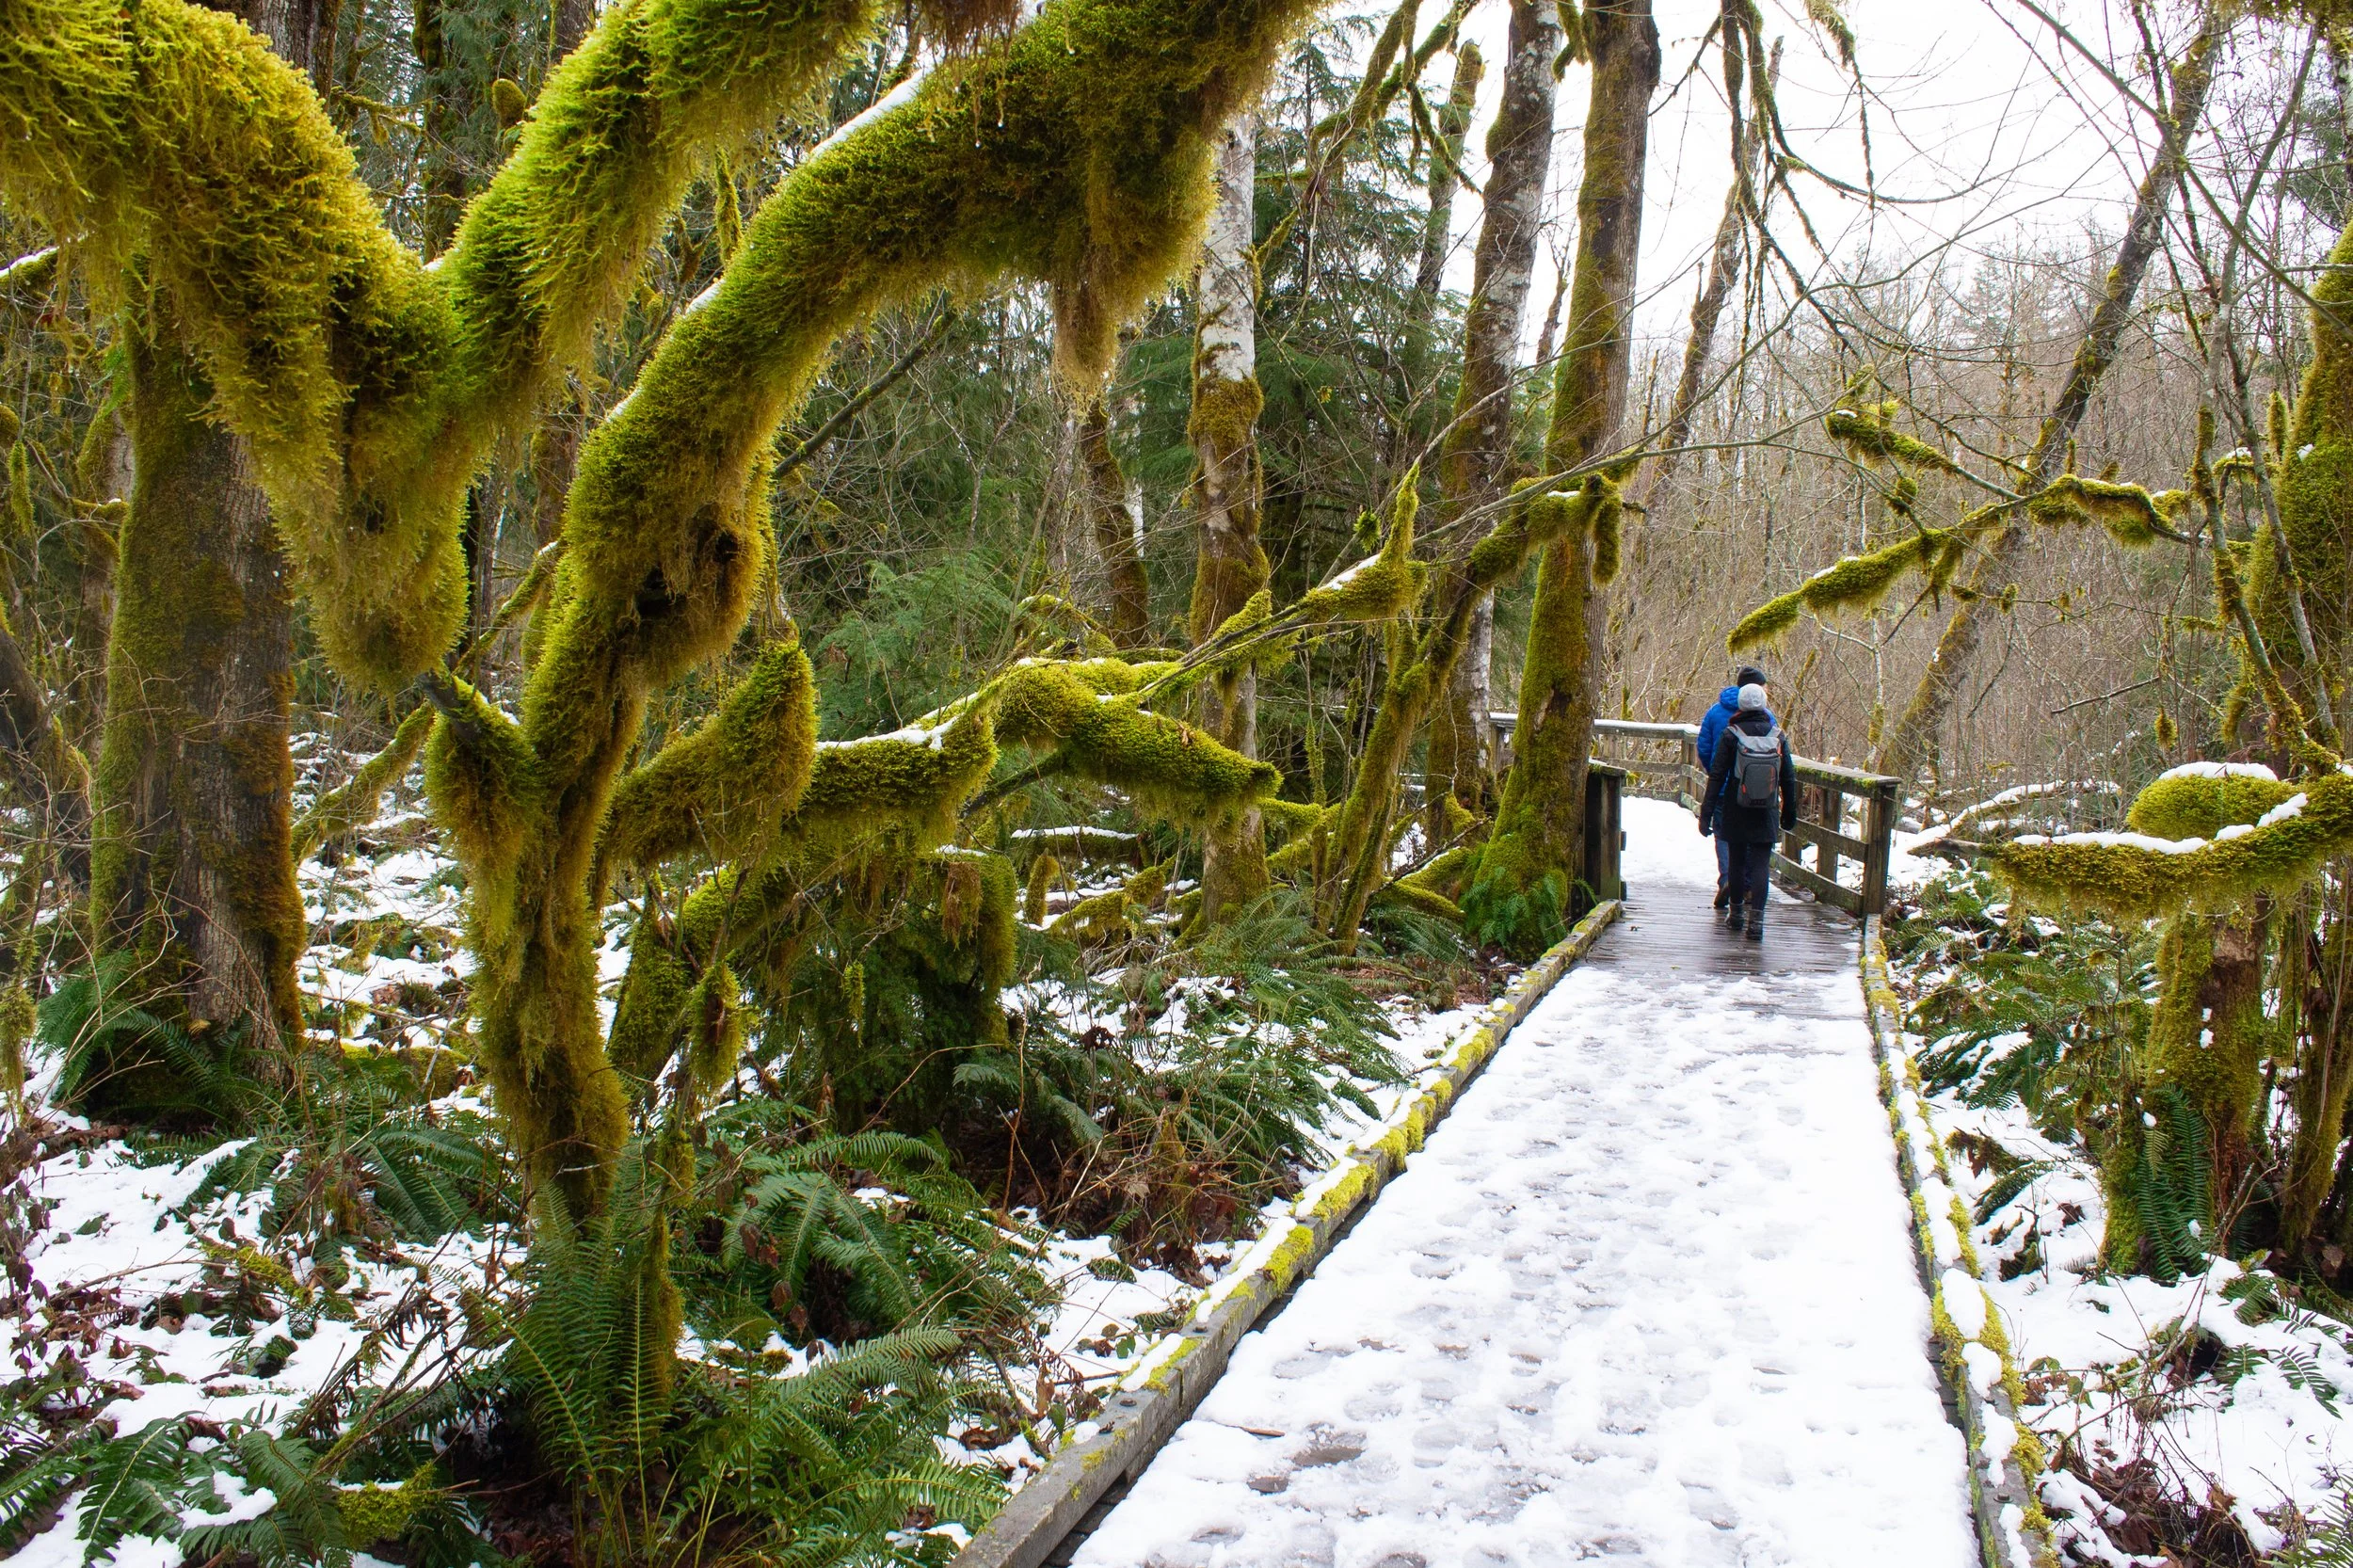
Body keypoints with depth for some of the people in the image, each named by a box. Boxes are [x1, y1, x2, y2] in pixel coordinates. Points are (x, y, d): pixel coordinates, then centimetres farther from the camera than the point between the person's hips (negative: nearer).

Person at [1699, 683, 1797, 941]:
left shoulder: (1731, 735, -7)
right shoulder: (1778, 736, 1)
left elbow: (1716, 776, -7)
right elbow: (1789, 779, 7)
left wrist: (1706, 812, -4)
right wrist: (1789, 813, 17)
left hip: (1736, 812, -1)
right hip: (1766, 814, 1)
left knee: (1737, 861, 14)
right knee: (1761, 865, 0)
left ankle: (1736, 912, 25)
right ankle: (1756, 919, -10)